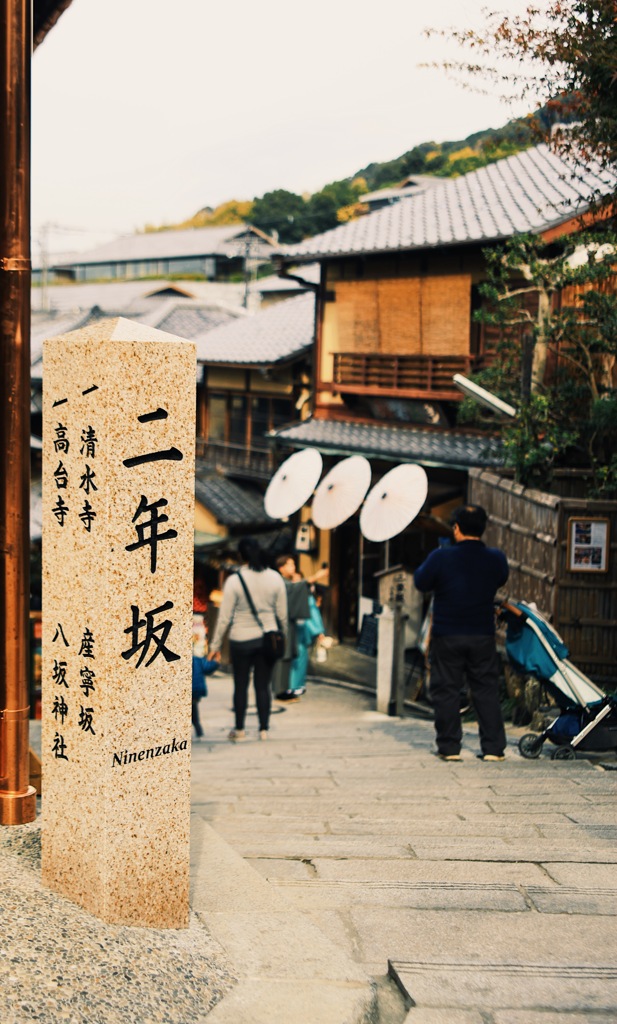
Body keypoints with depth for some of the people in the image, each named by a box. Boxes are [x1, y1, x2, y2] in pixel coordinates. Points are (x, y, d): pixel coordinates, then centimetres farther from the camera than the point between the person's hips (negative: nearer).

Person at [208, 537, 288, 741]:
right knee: (263, 686, 9)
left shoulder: (234, 580, -11)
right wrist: (283, 636, 20)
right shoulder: (275, 578, -1)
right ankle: (264, 729, 12)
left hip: (241, 640, -2)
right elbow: (282, 615, 4)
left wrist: (216, 645, 0)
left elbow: (225, 617, -8)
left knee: (240, 686, 9)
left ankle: (239, 730, 17)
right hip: (268, 638, 3)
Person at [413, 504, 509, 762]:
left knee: (446, 691, 7)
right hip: (483, 635, 2)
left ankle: (449, 747, 8)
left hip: (447, 636, -2)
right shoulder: (496, 558, -5)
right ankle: (493, 748, 9)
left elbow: (421, 582, -1)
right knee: (486, 690, 9)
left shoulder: (441, 557, -15)